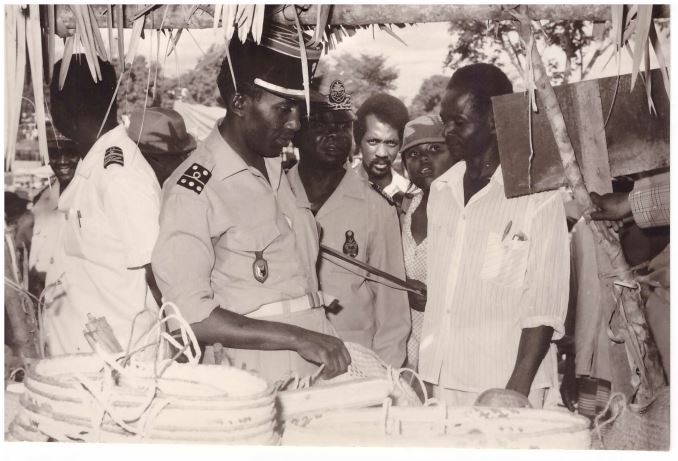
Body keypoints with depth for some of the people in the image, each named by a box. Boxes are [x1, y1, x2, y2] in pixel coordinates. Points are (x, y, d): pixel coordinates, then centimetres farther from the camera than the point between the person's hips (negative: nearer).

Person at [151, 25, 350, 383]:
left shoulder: (278, 170, 14)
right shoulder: (194, 189, -11)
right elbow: (189, 315, -16)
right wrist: (298, 338, -19)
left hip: (316, 371, 7)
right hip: (259, 381, -7)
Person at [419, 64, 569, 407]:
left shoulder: (538, 196, -9)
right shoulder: (440, 191, 9)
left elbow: (545, 307, -11)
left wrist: (518, 390, -16)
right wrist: (424, 373, 10)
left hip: (504, 386, -5)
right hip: (438, 381, 5)